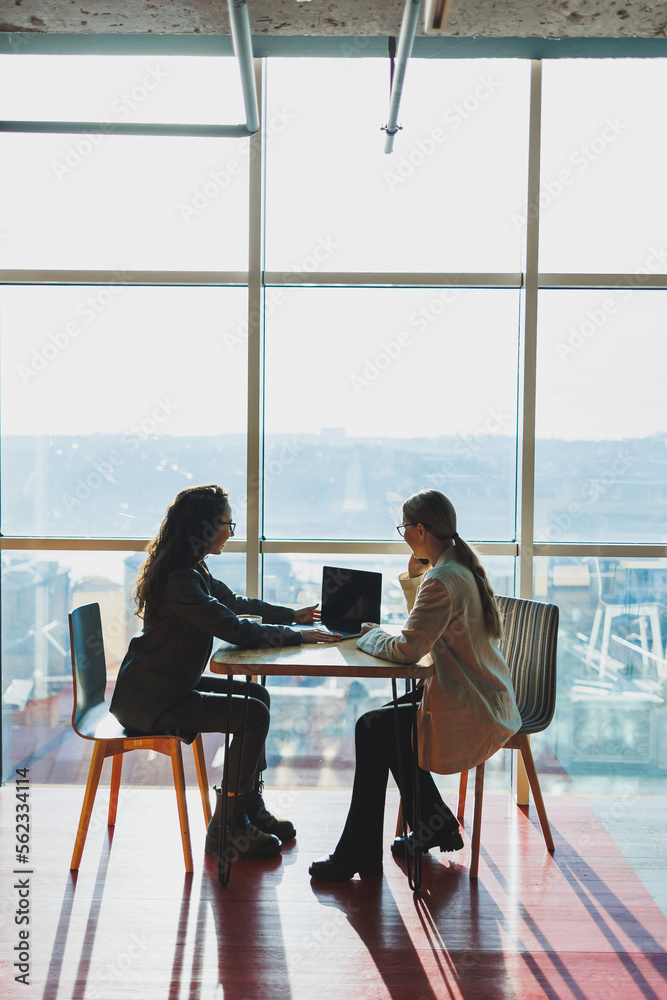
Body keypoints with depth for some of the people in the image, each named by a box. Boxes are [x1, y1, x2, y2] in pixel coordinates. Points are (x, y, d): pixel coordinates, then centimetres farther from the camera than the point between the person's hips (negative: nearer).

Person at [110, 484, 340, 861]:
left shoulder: (192, 571, 8)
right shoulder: (180, 579, -25)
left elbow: (235, 602, 21)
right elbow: (239, 631, -27)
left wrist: (293, 615, 18)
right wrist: (299, 635, -16)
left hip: (172, 683, 11)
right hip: (147, 700, -11)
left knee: (257, 695, 12)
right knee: (252, 715, -16)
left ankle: (250, 806, 20)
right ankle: (226, 829, -1)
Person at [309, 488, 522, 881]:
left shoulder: (441, 580, -23)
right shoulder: (464, 566, 8)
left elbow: (407, 649, -24)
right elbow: (426, 624, 20)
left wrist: (371, 634, -5)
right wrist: (415, 572, 6)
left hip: (469, 715, -10)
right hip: (490, 702, 10)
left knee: (372, 730, -1)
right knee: (390, 720, 20)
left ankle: (361, 853, 10)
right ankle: (436, 825, 28)